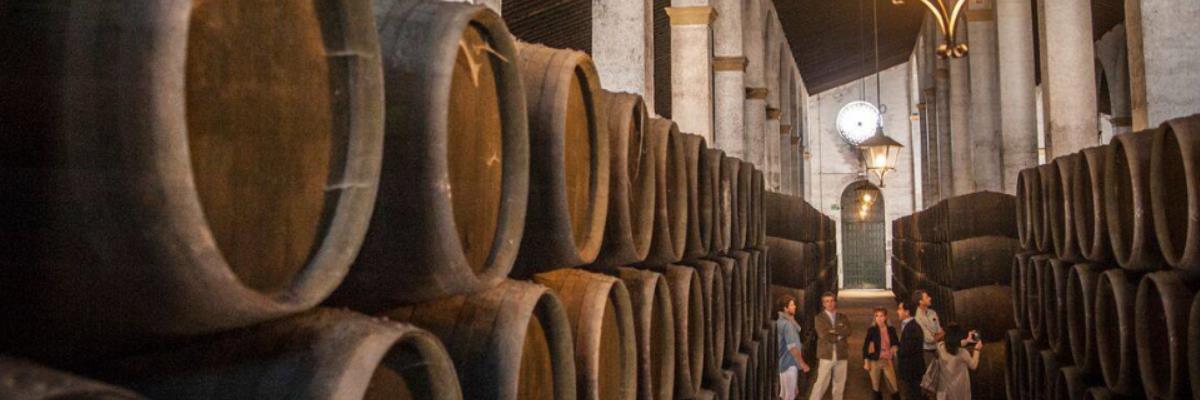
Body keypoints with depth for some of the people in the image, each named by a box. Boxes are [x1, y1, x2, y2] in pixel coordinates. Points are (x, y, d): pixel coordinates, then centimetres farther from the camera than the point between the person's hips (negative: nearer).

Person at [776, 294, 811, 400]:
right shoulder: (787, 324, -20)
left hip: (786, 362, 10)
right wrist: (802, 363, -19)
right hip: (789, 363, -10)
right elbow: (792, 346, -23)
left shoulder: (782, 321, 10)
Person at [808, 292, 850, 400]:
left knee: (840, 384, 8)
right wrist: (839, 336, -7)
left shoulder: (843, 317, 11)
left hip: (841, 355, 4)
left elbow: (848, 331, -5)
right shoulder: (819, 318, 1)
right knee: (821, 383, -7)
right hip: (826, 355, -4)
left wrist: (834, 330, -12)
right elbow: (823, 335, -12)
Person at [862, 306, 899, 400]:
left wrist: (895, 347, -10)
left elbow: (897, 343, 14)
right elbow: (865, 346, -3)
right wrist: (866, 362, -7)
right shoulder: (872, 330, -5)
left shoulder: (891, 329, 2)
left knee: (894, 388, 2)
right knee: (876, 388, 6)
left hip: (888, 361, 2)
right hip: (874, 361, -2)